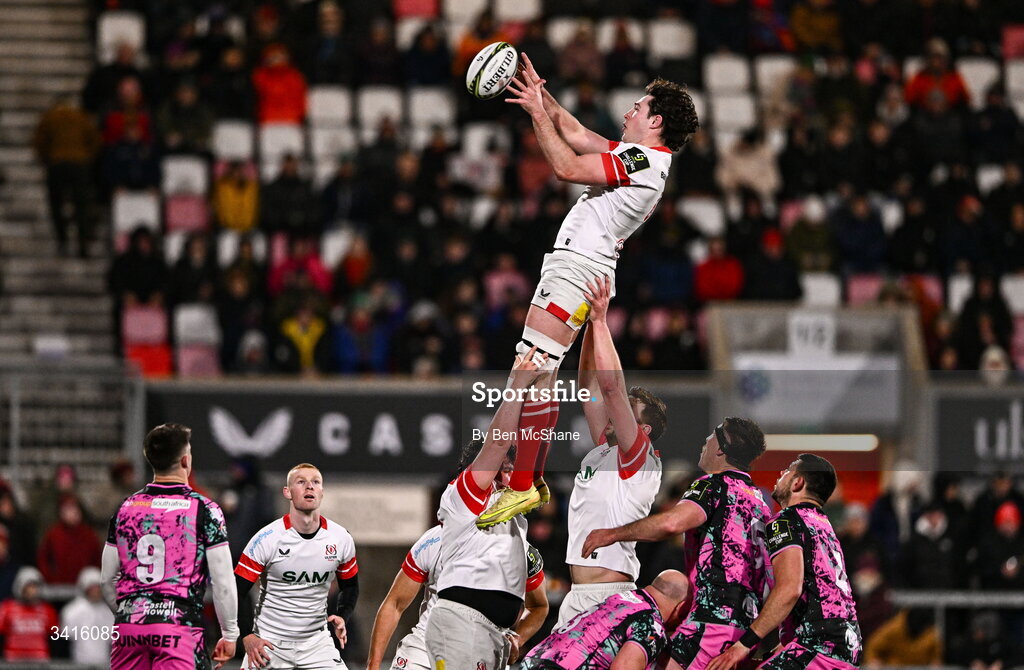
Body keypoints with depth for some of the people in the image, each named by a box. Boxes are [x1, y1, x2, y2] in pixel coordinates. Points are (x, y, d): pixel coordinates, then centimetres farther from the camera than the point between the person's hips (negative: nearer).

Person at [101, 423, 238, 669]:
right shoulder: (204, 509, -3)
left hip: (129, 623, 4)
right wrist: (230, 635, 6)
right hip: (178, 625, -4)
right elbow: (223, 582, -4)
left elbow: (107, 578, 16)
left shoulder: (127, 507, 11)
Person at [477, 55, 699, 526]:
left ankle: (521, 486, -18)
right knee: (541, 380, 12)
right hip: (575, 266, 11)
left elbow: (567, 167, -18)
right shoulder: (638, 157, 19)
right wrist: (541, 97, 22)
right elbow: (576, 135, 28)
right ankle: (535, 481, 16)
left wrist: (538, 114, -11)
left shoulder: (644, 160, -13)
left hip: (576, 269, -11)